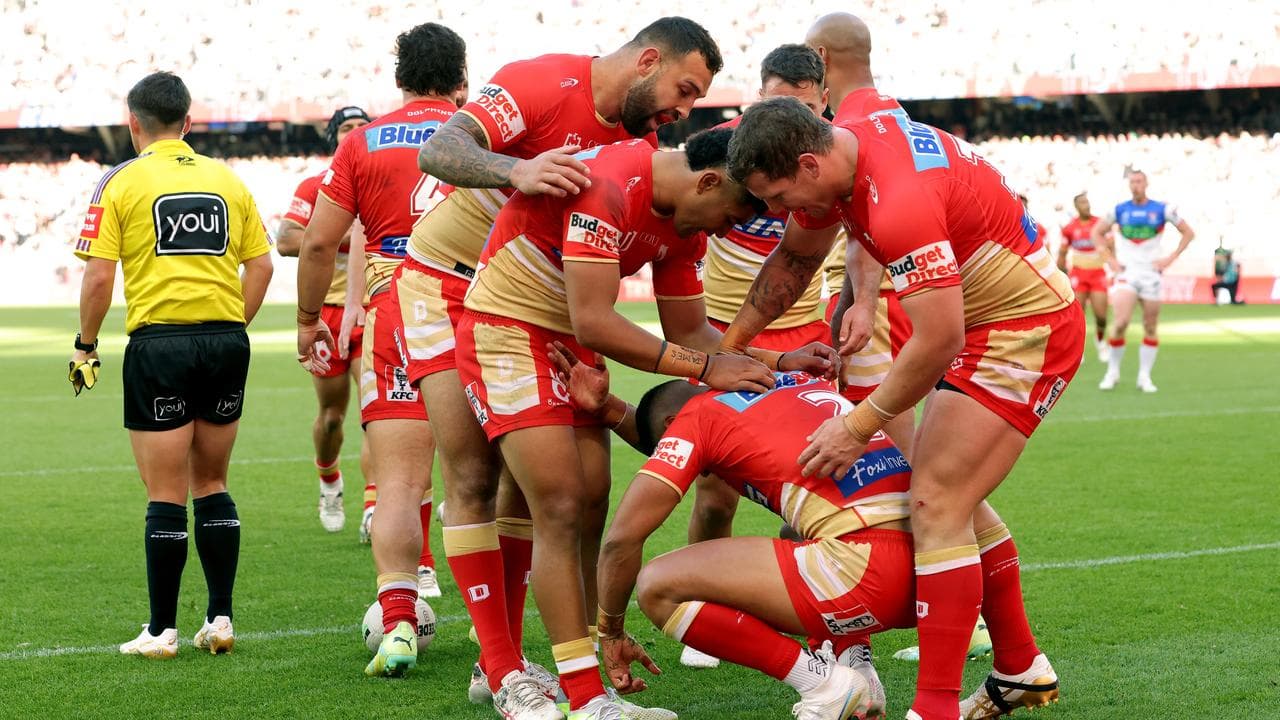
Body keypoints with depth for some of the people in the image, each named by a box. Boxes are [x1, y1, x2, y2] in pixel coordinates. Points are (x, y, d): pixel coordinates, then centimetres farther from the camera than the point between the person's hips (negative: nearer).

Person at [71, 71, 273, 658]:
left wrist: (85, 346, 4)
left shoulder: (120, 182, -2)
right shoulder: (227, 180, 9)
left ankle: (162, 630, 4)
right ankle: (220, 620, 13)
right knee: (212, 484, 15)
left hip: (159, 341, -4)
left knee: (166, 495, 1)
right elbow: (261, 264, 7)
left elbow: (98, 278, -8)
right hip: (226, 339, 4)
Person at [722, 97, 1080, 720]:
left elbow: (938, 341, -30)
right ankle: (1021, 669, 29)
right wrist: (727, 342, 16)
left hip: (1025, 330, -10)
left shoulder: (900, 201, -32)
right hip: (986, 326, 10)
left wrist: (857, 428, -19)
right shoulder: (832, 151, -2)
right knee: (950, 496, 17)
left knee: (935, 503, -15)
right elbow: (795, 256, 17)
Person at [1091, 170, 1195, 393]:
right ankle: (1113, 372, -1)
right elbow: (1097, 233, 15)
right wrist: (1110, 260, 3)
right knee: (1121, 323, -15)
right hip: (1126, 273, 0)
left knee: (1151, 328, 2)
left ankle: (1144, 376, 9)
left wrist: (1170, 258, -3)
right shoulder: (1120, 210, 3)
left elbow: (1188, 233, 6)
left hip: (1151, 273, 1)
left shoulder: (1162, 209, -1)